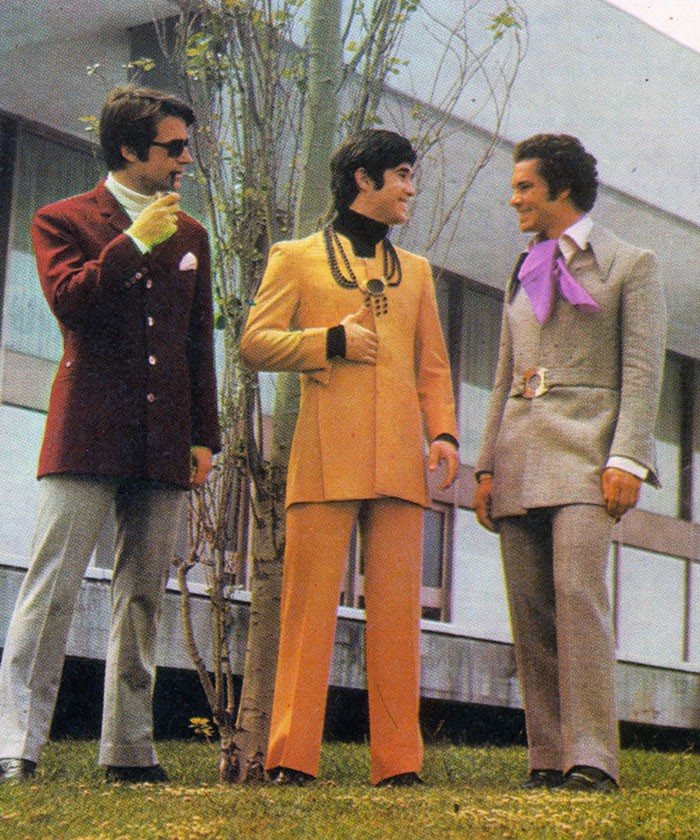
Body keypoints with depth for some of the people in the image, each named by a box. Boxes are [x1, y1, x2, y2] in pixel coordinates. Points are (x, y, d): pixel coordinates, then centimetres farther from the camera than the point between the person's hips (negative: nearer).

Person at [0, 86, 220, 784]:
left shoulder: (190, 236, 19)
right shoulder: (63, 220, 6)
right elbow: (67, 298, -12)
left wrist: (203, 436, 13)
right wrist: (134, 242, -14)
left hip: (164, 443, 5)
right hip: (88, 431, -5)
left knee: (142, 595, 5)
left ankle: (128, 749, 10)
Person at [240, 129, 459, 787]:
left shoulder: (415, 270, 25)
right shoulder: (297, 258, 12)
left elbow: (432, 364, 21)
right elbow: (255, 343, 4)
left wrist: (444, 432, 6)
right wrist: (330, 342, -8)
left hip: (399, 457, 4)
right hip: (326, 454, -4)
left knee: (396, 608, -1)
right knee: (311, 603, -6)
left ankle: (398, 762, 1)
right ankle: (292, 759, -3)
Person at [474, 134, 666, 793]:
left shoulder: (630, 265, 5)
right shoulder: (523, 275, 23)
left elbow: (643, 368, -4)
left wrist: (627, 460, -15)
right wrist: (487, 466, 12)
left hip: (586, 449, -6)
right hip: (520, 454, 6)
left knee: (578, 592, -19)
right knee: (530, 609, 0)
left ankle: (593, 761, -21)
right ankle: (548, 760, 2)